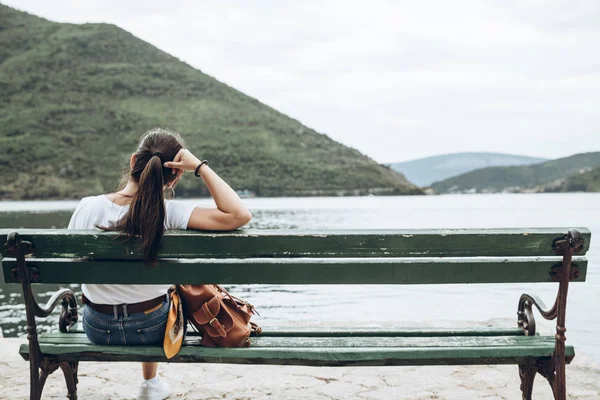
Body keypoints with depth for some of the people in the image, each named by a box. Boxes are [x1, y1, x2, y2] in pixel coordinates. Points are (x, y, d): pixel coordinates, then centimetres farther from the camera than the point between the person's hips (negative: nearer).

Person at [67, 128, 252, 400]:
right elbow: (240, 215, -34)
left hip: (97, 329, 2)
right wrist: (200, 167, -27)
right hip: (152, 330, -2)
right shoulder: (168, 214, -28)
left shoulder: (87, 207, -20)